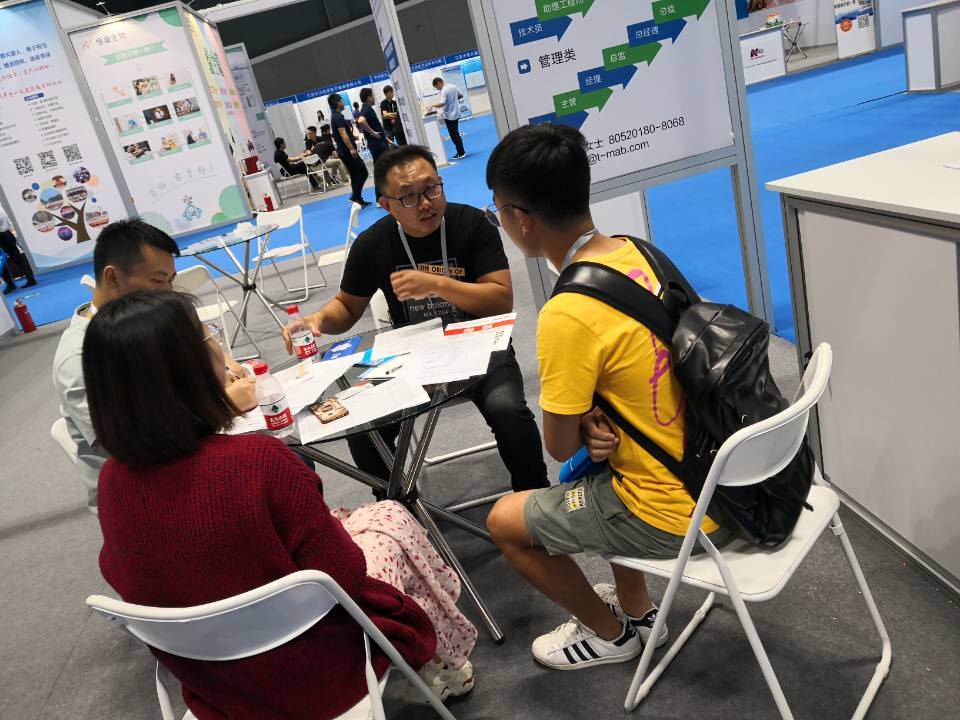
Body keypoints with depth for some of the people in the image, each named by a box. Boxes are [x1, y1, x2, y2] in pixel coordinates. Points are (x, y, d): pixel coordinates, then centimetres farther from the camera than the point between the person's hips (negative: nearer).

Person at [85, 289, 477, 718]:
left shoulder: (112, 482, -14)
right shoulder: (258, 460, -32)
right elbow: (344, 578, -22)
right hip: (313, 682, -5)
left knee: (345, 522, 25)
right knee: (391, 520, 17)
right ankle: (444, 663, 38)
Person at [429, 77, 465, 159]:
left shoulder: (444, 91, -20)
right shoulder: (453, 86, 5)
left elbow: (442, 103, -31)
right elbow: (461, 95, 15)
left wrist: (432, 105, -20)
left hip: (449, 115, -9)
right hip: (455, 113, 9)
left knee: (454, 135, 0)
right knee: (456, 134, 16)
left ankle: (461, 153, 3)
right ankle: (461, 151, 19)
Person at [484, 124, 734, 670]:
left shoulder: (567, 314, -28)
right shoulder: (641, 254, -3)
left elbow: (561, 448, -16)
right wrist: (595, 424, -5)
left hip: (674, 512, -8)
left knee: (505, 522, 10)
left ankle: (609, 634, 31)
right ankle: (636, 609, 40)